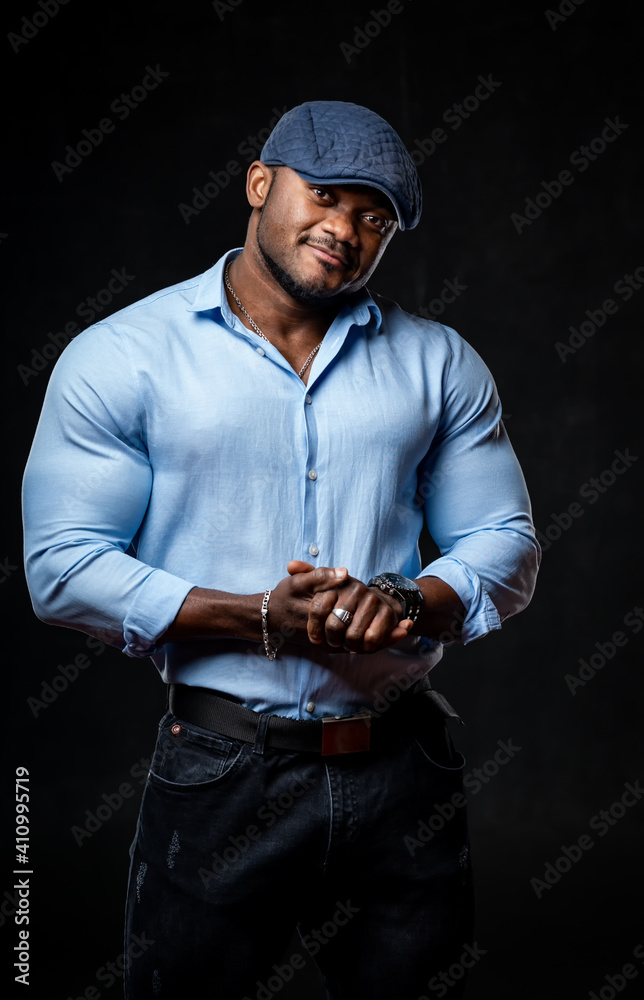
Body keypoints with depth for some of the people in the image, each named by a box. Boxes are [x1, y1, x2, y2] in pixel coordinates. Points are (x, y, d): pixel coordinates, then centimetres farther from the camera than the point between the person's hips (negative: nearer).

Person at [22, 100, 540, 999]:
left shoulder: (438, 362, 7)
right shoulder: (119, 358, -3)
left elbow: (507, 546, 7)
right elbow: (63, 569, -8)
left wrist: (408, 604, -15)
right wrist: (263, 619, -19)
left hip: (404, 767, 3)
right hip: (220, 778, -2)